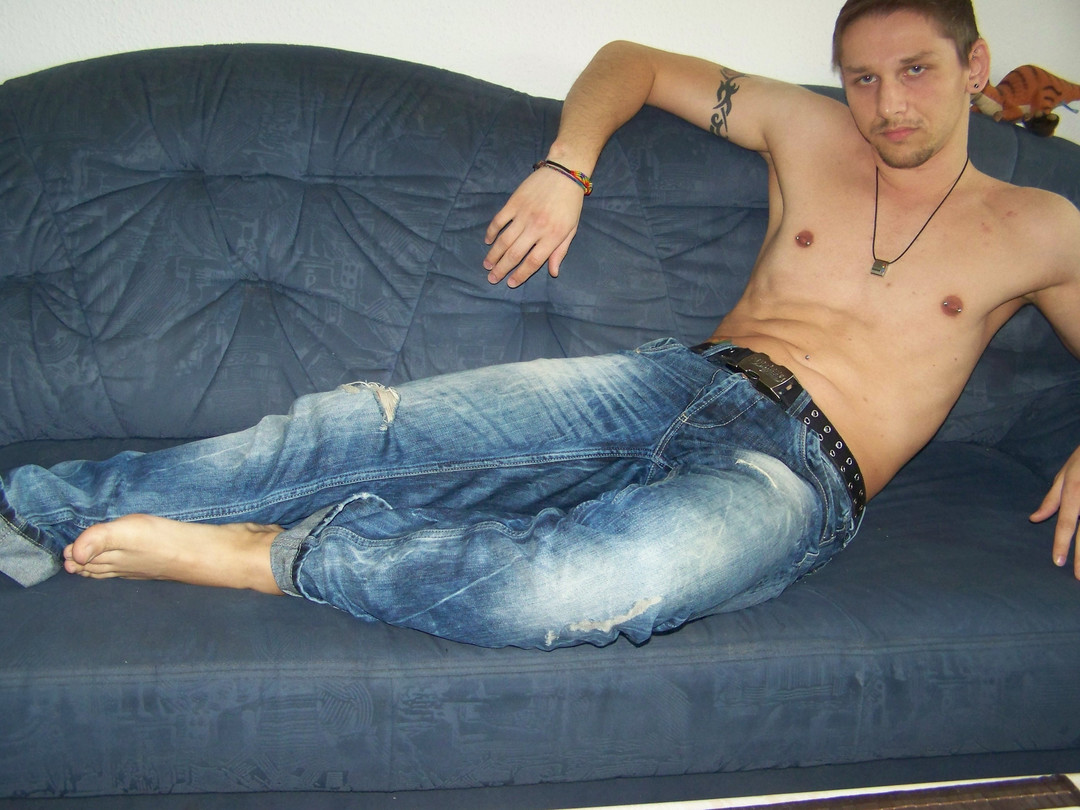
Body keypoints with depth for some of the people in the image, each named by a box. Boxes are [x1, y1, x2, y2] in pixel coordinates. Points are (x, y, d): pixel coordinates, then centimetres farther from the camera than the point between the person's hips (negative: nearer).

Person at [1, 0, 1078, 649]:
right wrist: (566, 168, 2)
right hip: (686, 379, 3)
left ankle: (256, 555, -23)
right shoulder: (808, 133, 15)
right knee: (369, 427, -18)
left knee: (565, 587, -40)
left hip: (798, 472, -3)